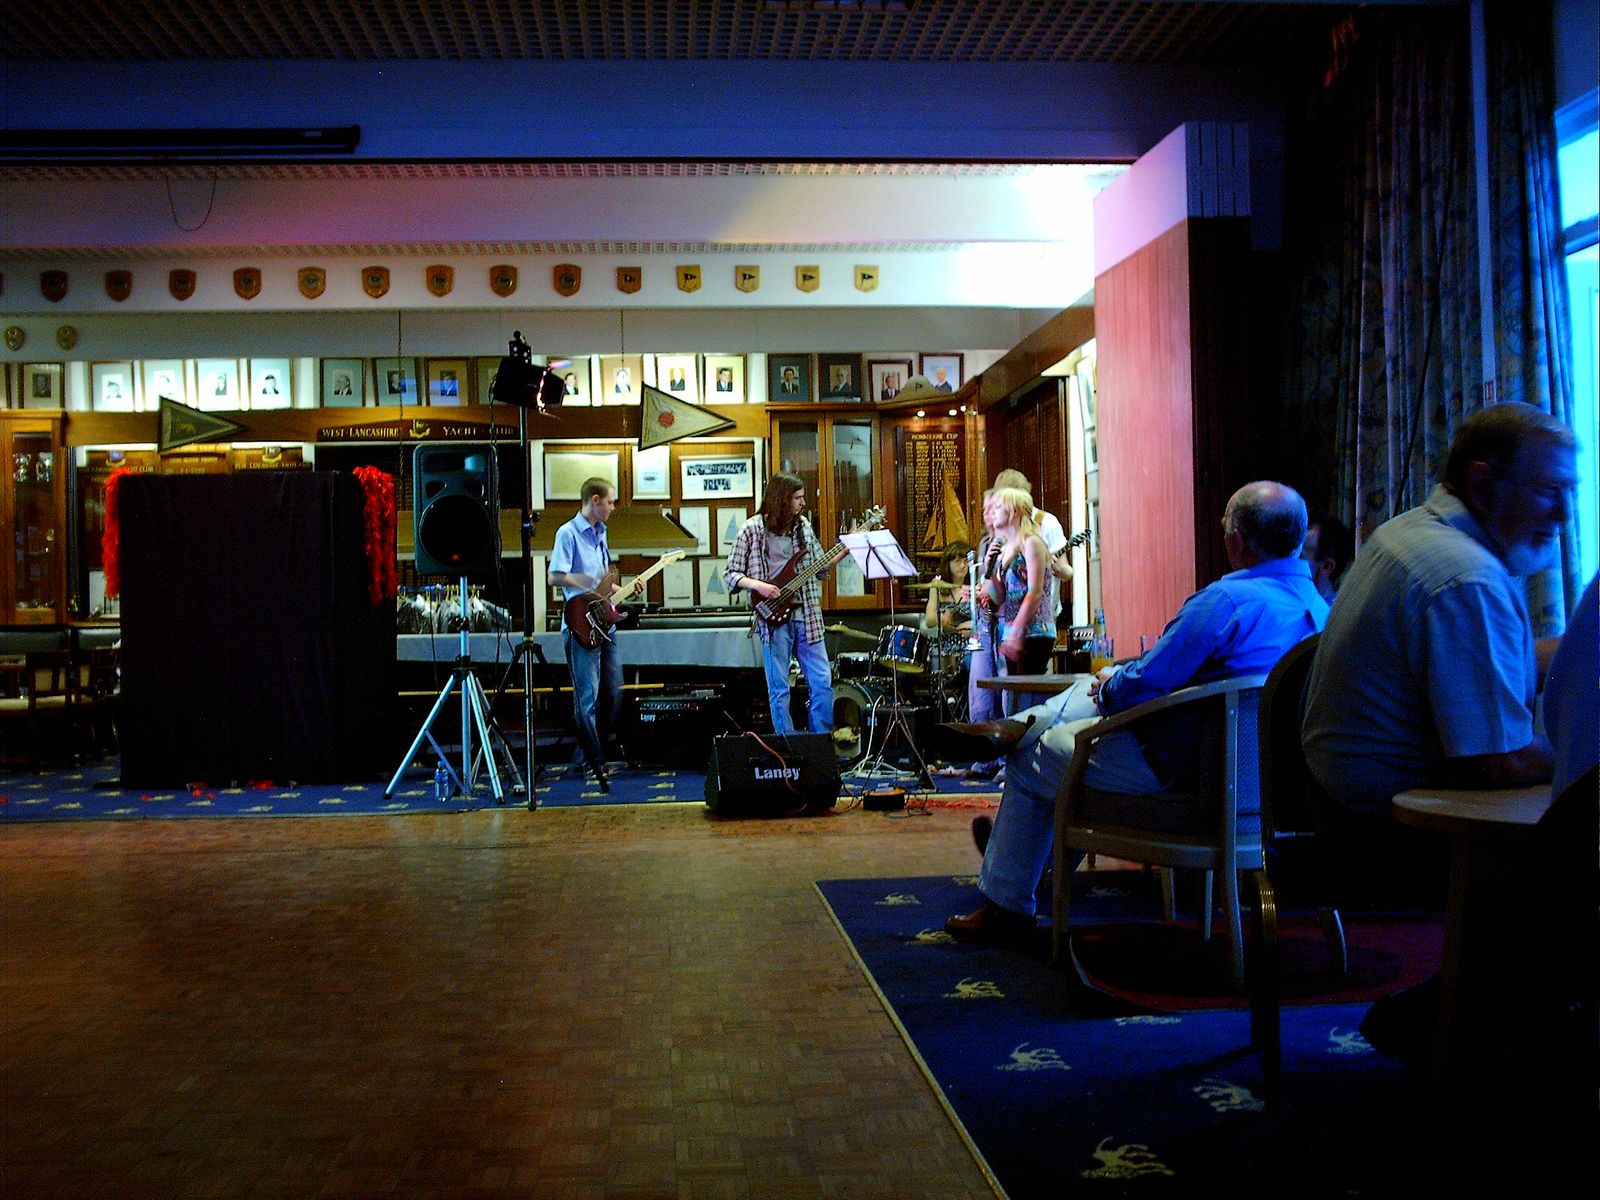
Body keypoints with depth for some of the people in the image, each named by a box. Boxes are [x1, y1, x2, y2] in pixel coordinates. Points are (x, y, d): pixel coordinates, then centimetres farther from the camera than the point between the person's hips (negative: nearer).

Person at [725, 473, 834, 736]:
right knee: (779, 690, 2)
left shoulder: (803, 526, 10)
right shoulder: (753, 529, -4)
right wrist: (758, 585, -17)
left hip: (807, 616, 4)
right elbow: (731, 574, -1)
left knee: (822, 683, 3)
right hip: (774, 618, -4)